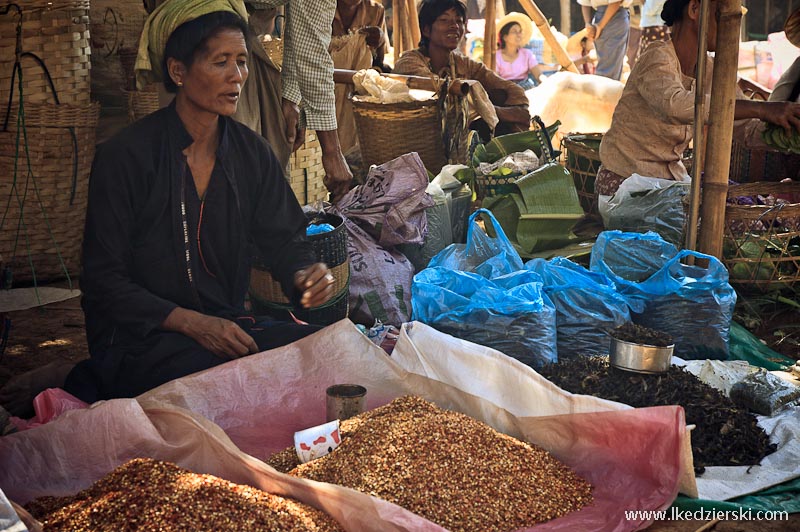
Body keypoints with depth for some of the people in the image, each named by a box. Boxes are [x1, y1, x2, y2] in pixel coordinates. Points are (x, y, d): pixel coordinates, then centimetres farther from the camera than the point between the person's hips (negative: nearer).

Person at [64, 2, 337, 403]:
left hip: (226, 323, 6)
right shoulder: (125, 156, -10)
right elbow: (103, 282, -10)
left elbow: (284, 238, 10)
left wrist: (302, 274, -15)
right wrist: (194, 324, -21)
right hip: (137, 337, -6)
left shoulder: (251, 151, 6)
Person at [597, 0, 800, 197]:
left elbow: (747, 130, 2)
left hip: (673, 176, 7)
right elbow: (676, 105, -40)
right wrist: (759, 109, -42)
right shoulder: (658, 58, -18)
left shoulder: (709, 73, 5)